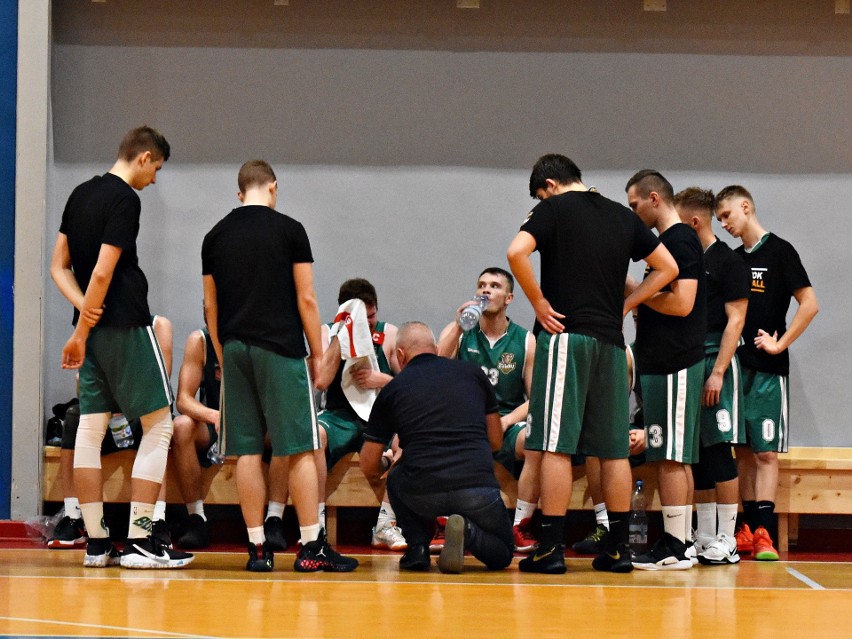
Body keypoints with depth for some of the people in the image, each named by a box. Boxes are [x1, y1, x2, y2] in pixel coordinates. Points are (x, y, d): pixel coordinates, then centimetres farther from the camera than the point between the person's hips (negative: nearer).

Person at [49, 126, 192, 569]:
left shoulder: (81, 195, 13)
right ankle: (138, 540, -6)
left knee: (90, 430, 5)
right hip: (126, 327, -8)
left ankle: (96, 542, 6)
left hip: (94, 327, 8)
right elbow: (103, 272, -18)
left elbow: (58, 266, 13)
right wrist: (81, 333, -13)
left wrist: (83, 307, -2)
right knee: (158, 425, -2)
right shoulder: (125, 199, -13)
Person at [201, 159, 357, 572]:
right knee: (300, 449, -1)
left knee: (247, 451, 4)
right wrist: (317, 353, 4)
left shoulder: (216, 237, 9)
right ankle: (312, 547, -3)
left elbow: (210, 306, 11)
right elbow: (306, 298, -4)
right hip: (280, 348, -4)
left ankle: (258, 548, 4)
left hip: (235, 349, 4)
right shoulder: (289, 230, -2)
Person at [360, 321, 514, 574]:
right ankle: (468, 533, -7)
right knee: (501, 555, 26)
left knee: (396, 479, 36)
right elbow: (496, 441, 23)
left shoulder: (393, 389, 12)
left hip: (423, 494, 0)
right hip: (478, 491, 0)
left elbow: (369, 466, 18)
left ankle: (417, 547, 13)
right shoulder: (472, 373, 15)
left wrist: (387, 462, 42)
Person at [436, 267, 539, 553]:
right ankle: (443, 526, -18)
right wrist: (458, 326, -15)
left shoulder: (526, 341, 5)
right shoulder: (458, 333, 7)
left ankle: (521, 528, -17)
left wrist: (507, 420, -16)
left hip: (508, 422, 0)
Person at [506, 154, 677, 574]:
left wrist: (539, 302, -7)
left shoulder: (554, 208, 0)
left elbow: (517, 252, -17)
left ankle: (551, 548, -10)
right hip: (610, 341, 5)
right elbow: (668, 268, 20)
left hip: (565, 334, -5)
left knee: (556, 445, -7)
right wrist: (624, 305, 16)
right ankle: (618, 548, 9)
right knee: (613, 448, 7)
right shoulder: (622, 217, 16)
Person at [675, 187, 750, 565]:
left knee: (719, 450, -8)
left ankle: (726, 543, -5)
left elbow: (735, 320, -11)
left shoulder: (728, 262, -6)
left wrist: (717, 372, -17)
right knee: (697, 456, 8)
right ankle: (703, 540, 12)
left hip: (715, 360, -7)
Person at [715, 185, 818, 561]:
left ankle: (764, 534, -10)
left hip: (766, 370, -6)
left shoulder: (779, 251, -4)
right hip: (736, 366, 6)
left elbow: (809, 305, -10)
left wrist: (779, 344, -11)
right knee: (743, 451, 6)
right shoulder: (733, 259, 15)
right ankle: (749, 529, 10)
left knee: (765, 451, -7)